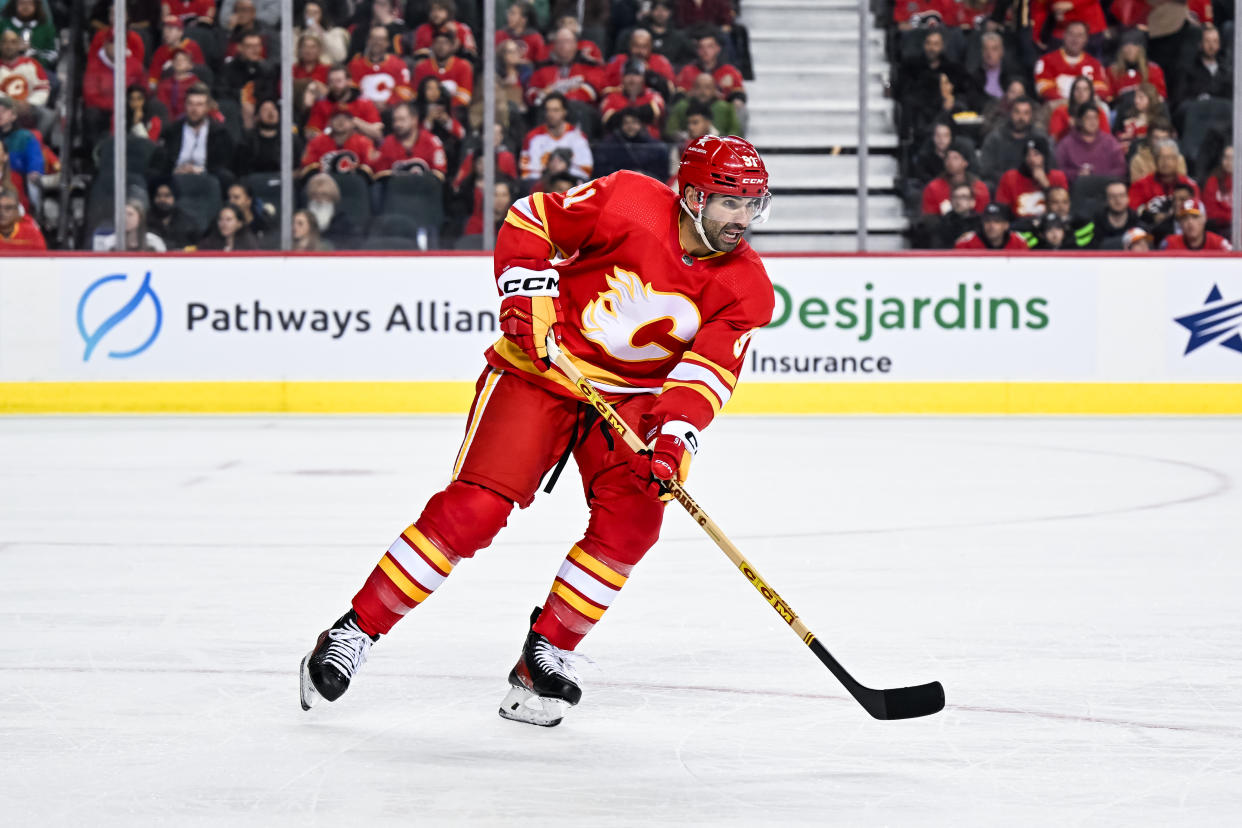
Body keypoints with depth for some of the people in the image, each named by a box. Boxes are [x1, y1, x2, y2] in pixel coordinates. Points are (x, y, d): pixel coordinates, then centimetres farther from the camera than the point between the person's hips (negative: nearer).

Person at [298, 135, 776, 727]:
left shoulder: (746, 288, -8)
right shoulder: (630, 203, -18)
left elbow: (707, 369, -17)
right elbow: (533, 219, -6)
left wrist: (675, 434, -33)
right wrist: (527, 291, -18)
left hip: (632, 397, 4)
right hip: (542, 367, -4)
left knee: (632, 517, -18)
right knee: (475, 507, -15)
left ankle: (545, 656, -2)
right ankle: (355, 632, -6)